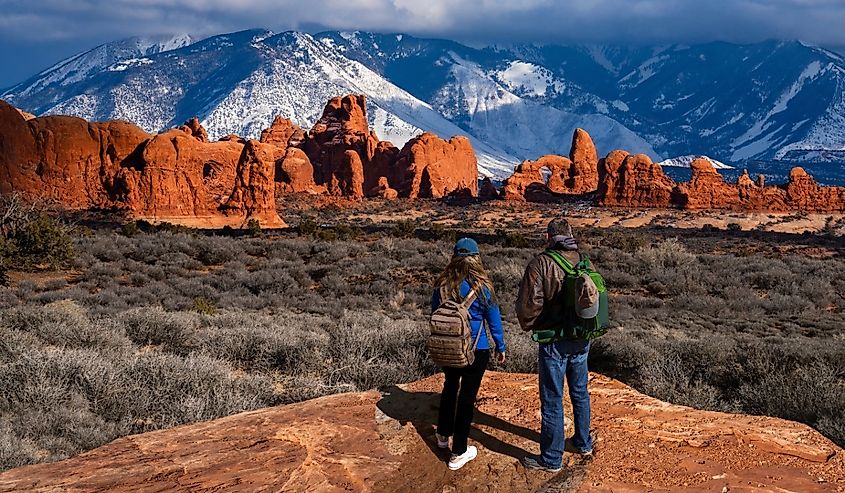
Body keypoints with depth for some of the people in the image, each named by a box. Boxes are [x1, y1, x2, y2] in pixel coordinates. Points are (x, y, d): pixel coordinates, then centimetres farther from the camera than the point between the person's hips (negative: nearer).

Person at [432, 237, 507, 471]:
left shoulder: (442, 284, -5)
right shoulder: (482, 286, -15)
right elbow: (494, 320, -6)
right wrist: (501, 348, 7)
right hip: (476, 350, -4)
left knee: (450, 387, 26)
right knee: (467, 396, 6)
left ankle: (443, 434, 42)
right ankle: (458, 452, 13)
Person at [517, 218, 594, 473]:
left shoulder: (541, 264, -16)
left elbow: (529, 303, -17)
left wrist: (528, 326, 2)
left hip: (554, 342, -6)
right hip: (582, 339, 6)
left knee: (552, 400, 3)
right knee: (580, 392, 22)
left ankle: (551, 459, 12)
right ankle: (583, 444, 37)